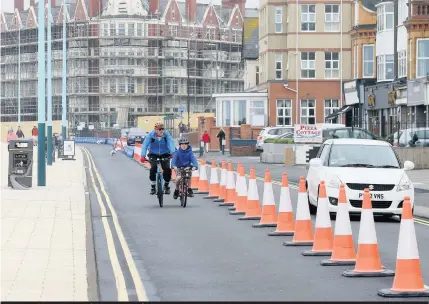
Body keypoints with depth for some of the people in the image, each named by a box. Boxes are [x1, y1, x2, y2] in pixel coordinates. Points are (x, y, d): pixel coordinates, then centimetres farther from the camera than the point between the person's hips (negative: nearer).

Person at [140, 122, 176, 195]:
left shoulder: (166, 134, -17)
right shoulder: (150, 135, -18)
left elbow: (171, 143, -30)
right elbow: (145, 145, -25)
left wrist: (172, 153, -49)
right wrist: (142, 156, -40)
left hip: (164, 155, 1)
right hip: (153, 154, -1)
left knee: (167, 169, -17)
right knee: (153, 168, -24)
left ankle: (166, 185, 11)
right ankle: (152, 186, -5)